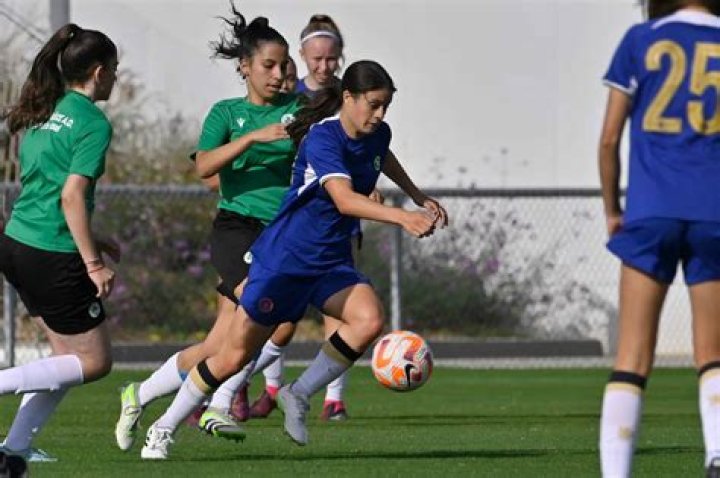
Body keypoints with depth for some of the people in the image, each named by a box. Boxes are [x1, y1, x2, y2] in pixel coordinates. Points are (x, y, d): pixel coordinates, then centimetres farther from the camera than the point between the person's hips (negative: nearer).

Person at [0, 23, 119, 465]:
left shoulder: (45, 114, 13)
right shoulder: (93, 123, -12)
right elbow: (71, 196, -20)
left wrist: (88, 240, 25)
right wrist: (94, 264, -16)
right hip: (53, 258, -9)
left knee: (69, 354, 16)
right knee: (94, 361, 3)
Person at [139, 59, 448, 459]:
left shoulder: (377, 135, 2)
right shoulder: (323, 138, -22)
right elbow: (344, 200, -37)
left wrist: (419, 197, 35)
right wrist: (402, 217, -47)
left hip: (332, 261, 7)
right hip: (285, 257, -7)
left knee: (370, 320, -23)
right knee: (234, 357, -2)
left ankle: (299, 395, -6)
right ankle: (165, 428, 17)